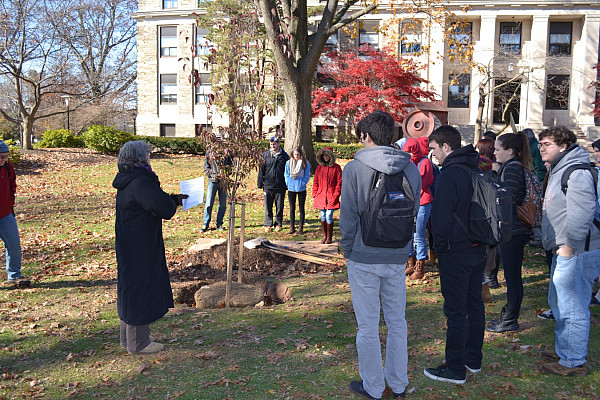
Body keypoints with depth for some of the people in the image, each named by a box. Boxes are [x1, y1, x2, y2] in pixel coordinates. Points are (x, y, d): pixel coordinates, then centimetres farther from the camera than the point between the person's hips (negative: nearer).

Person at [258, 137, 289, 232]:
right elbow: (261, 169, 8)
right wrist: (260, 183, 3)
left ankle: (278, 224, 19)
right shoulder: (266, 155, 6)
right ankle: (268, 224, 14)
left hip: (280, 186, -1)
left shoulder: (284, 156, 4)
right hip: (268, 185, 1)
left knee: (279, 206, 7)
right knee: (268, 206, 4)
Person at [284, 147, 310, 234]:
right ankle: (292, 227, 17)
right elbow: (286, 174, 6)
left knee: (301, 208, 5)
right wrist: (288, 183, -5)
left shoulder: (306, 164, -3)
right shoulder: (288, 163, 2)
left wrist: (303, 183, -11)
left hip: (301, 189, -1)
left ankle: (301, 227, 12)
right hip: (291, 188, 2)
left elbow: (307, 176, -2)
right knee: (292, 208, 9)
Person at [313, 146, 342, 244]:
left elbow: (339, 182, -1)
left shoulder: (336, 167, -1)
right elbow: (315, 182, 13)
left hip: (331, 197, -3)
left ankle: (329, 237, 9)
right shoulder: (319, 167, 10)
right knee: (323, 216, 8)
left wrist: (336, 195, -8)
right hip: (321, 196, 4)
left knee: (329, 216, -5)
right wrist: (314, 194, 5)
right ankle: (324, 236, 18)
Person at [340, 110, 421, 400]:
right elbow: (415, 211, 6)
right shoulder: (411, 169, 0)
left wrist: (347, 249, 4)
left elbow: (348, 216, -10)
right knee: (397, 322, 17)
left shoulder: (354, 168, -12)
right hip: (398, 257, 4)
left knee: (368, 326, 9)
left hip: (363, 258, -4)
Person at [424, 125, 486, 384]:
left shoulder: (449, 175, -17)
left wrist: (440, 247, -4)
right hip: (478, 249, 9)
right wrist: (481, 241, 18)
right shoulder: (476, 171, 10)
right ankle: (473, 359, 30)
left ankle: (455, 369, 7)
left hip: (456, 253, -9)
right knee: (475, 304, 16)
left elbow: (441, 217, -17)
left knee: (456, 310, -2)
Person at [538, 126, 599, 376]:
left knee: (572, 308, -4)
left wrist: (569, 245, -23)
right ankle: (563, 349, 35)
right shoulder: (558, 170, 19)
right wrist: (554, 243, 24)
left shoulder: (576, 172, -16)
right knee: (558, 304, 21)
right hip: (563, 251, 11)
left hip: (576, 253, -11)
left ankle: (574, 362, 6)